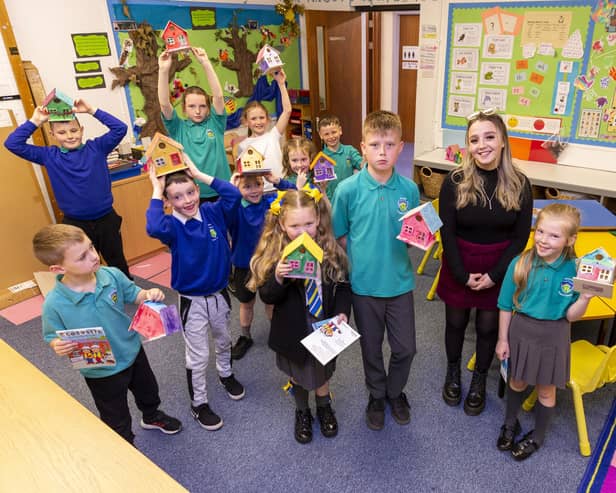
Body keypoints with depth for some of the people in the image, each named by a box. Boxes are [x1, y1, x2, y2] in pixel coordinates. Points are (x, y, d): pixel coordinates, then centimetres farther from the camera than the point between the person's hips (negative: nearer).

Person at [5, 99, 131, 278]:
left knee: (117, 263, 16)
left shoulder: (96, 147, -3)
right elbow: (12, 144, -4)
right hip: (75, 224, 1)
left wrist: (91, 110, -14)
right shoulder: (49, 156, -1)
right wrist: (35, 121, -7)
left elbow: (120, 128, -12)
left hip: (106, 219, 0)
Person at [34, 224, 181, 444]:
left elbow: (133, 294, -3)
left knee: (148, 391, 32)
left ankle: (152, 417, 66)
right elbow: (53, 337, -11)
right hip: (101, 371, -4)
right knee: (117, 421, 20)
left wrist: (149, 294, -24)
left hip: (133, 352, 4)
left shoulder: (112, 275, -20)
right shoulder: (54, 304, -28)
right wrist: (58, 346, -34)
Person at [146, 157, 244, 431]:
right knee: (198, 356, 8)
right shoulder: (172, 225, -19)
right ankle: (198, 403, 30)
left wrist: (199, 174, -19)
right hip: (192, 301, -4)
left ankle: (225, 373, 57)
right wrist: (156, 190, -30)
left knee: (223, 340, 28)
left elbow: (233, 194, -22)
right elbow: (153, 228, -42)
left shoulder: (212, 212, -8)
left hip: (219, 294, 4)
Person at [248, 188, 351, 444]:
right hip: (294, 331, -1)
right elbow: (267, 297, -16)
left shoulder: (331, 250, -14)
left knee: (323, 372, 24)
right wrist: (278, 277, -35)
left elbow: (343, 285, -2)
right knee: (299, 375, 23)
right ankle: (302, 412, 53)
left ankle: (324, 407, 56)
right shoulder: (274, 255, -19)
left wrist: (342, 313, -16)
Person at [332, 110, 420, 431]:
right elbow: (340, 236, -3)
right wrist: (359, 261, -8)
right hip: (364, 284, -1)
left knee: (405, 347, 14)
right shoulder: (348, 189, -13)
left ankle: (395, 392, 44)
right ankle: (376, 395, 44)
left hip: (400, 282, 2)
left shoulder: (409, 189, -7)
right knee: (371, 348, 18)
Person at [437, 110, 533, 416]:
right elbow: (446, 233, -11)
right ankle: (453, 372, 41)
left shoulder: (519, 184, -8)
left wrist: (495, 274, -12)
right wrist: (462, 274, -14)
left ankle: (479, 380, 38)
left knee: (488, 326, 14)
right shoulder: (455, 181, -12)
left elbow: (521, 236, -5)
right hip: (459, 266, -1)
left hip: (499, 268, 1)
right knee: (456, 321, 15)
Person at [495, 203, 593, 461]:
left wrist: (584, 298, -29)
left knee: (546, 389, 18)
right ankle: (510, 423, 48)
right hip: (521, 330, 1)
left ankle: (537, 436, 44)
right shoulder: (520, 264, -16)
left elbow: (571, 316, -10)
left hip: (553, 336, 0)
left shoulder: (574, 271, -17)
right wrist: (502, 339, -1)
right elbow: (506, 306, -6)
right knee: (517, 381, 21)